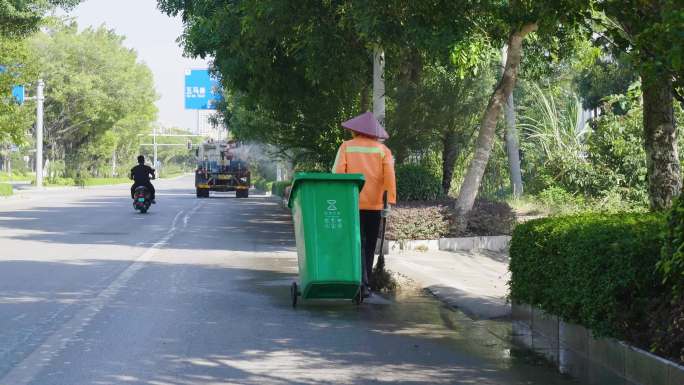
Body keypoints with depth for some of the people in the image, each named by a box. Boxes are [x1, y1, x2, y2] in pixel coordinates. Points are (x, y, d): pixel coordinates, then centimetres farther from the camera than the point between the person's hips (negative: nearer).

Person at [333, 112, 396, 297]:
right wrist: (390, 202, -9)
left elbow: (338, 173, -6)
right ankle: (365, 283, 17)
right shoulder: (383, 150, 6)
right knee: (369, 246, 13)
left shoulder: (346, 147, 4)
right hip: (374, 205, 1)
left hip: (352, 204, -1)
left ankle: (362, 284, -17)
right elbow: (389, 175, -6)